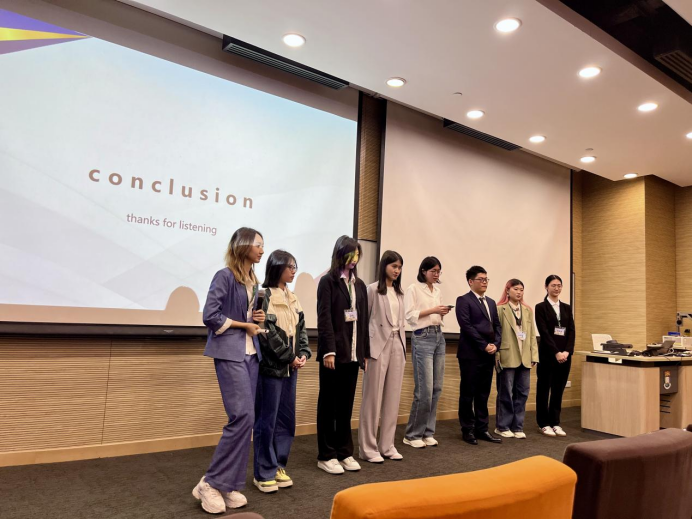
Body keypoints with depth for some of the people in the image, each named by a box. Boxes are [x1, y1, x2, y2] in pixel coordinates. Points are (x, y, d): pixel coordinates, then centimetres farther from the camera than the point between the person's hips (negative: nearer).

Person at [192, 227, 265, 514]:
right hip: (230, 353, -8)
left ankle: (230, 484, 17)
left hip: (250, 353, 8)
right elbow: (210, 315, -17)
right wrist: (245, 325, -10)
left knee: (245, 420, 7)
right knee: (242, 416, -13)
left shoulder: (252, 280, 14)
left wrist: (258, 318, 3)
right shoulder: (225, 276, -10)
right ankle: (211, 482, 2)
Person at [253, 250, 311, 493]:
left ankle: (279, 466, 25)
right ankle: (264, 473, 12)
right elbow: (267, 332, -16)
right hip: (271, 365, -7)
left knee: (286, 418, 12)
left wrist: (304, 353, -3)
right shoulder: (264, 295, -10)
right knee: (267, 420, 1)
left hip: (290, 367, 7)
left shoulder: (293, 299, 14)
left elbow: (301, 329, 13)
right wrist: (290, 356, -13)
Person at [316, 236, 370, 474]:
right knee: (328, 404, 4)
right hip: (334, 351, -5)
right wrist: (329, 350, -17)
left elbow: (363, 319, 14)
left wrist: (365, 351, 11)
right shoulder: (328, 281, -3)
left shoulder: (359, 284, 14)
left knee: (346, 404, 10)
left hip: (353, 352, 5)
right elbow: (324, 318, -10)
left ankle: (344, 452, 20)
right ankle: (326, 455, 13)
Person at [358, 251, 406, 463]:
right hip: (378, 346, -6)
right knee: (373, 397, 0)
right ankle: (368, 448, 9)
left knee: (393, 397, 8)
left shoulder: (400, 292, 14)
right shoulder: (372, 289, -4)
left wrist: (403, 345, 11)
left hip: (397, 345, 6)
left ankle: (387, 445, 18)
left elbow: (401, 320, 16)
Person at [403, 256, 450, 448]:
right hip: (422, 338, -7)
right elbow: (409, 315, -12)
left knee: (436, 388, 6)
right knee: (424, 389, -8)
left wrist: (443, 312, 0)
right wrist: (432, 310, -16)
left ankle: (427, 432, 16)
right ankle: (412, 435, 5)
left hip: (439, 336, 7)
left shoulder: (437, 291, 16)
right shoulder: (413, 289, -4)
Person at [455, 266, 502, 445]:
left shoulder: (491, 302, 18)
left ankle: (482, 429, 19)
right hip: (471, 354, -6)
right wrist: (484, 345, -14)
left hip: (489, 354, 7)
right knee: (468, 393, 1)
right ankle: (468, 430, 11)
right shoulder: (463, 300, -4)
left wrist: (495, 344, -2)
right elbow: (466, 326, -13)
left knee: (483, 394, 11)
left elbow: (497, 326, 15)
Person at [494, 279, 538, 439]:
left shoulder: (528, 310, 12)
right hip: (507, 357, -5)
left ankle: (517, 427, 19)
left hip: (524, 358, 5)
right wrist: (497, 356, -13)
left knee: (522, 393, 8)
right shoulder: (500, 309, -5)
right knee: (506, 393, 4)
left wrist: (534, 355, 6)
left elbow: (532, 334, 12)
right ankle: (502, 426, 17)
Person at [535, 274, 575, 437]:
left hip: (565, 354, 5)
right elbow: (544, 332, -11)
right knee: (544, 390, 4)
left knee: (558, 390, 10)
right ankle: (544, 424, 14)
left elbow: (571, 331, 4)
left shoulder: (567, 308, 12)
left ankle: (555, 423, 19)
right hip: (547, 354, -4)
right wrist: (556, 352, -17)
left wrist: (567, 351, -10)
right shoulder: (540, 307, -4)